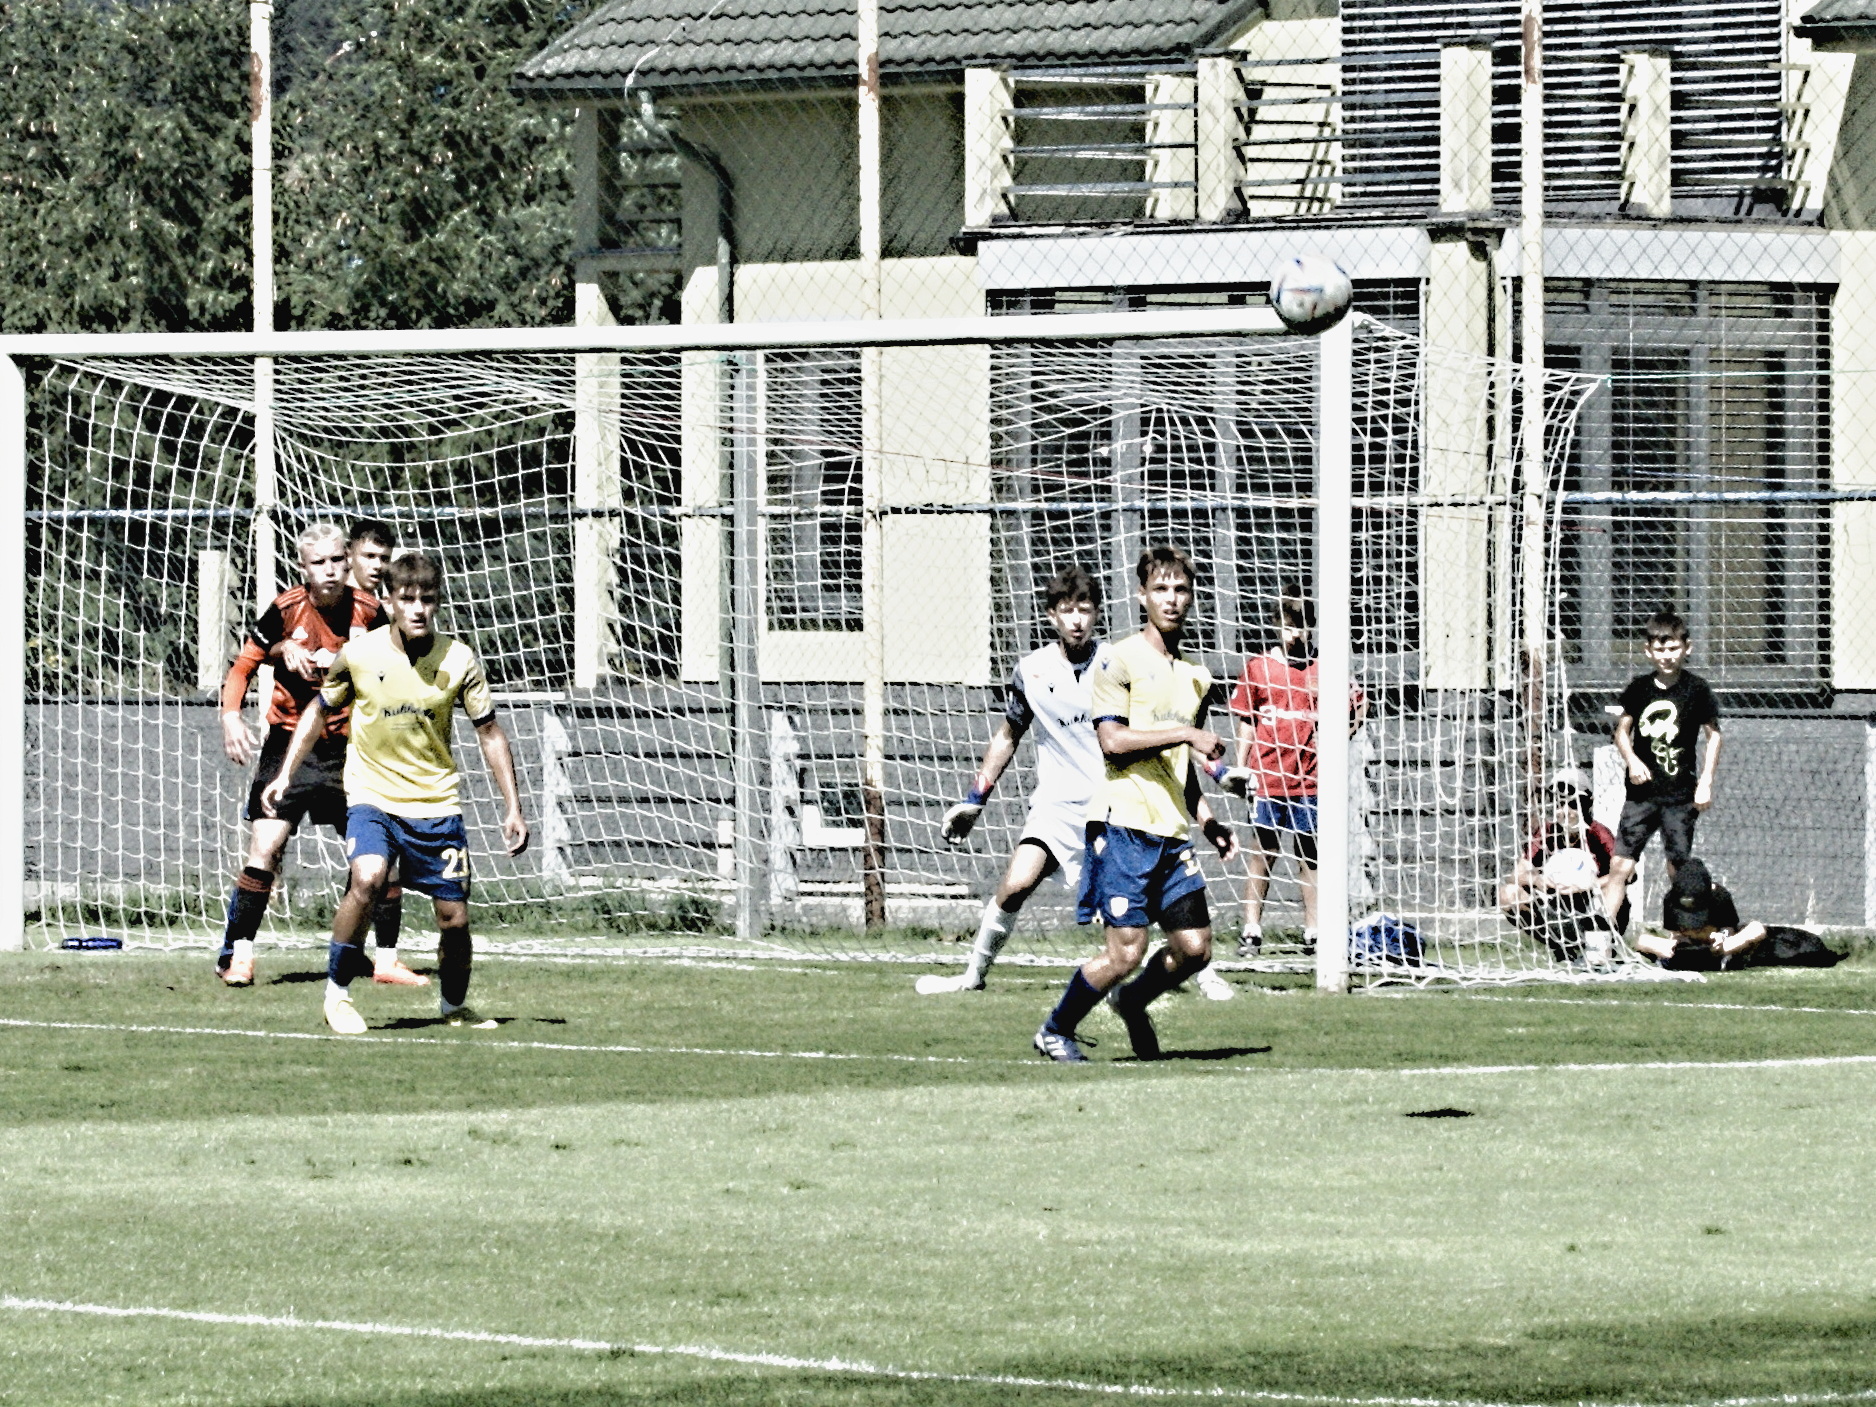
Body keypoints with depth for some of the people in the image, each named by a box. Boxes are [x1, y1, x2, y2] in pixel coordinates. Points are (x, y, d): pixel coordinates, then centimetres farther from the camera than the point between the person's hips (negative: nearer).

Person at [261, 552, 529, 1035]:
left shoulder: (458, 660, -7)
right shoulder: (358, 654, -8)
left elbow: (489, 733, 3)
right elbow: (319, 711, 9)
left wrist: (512, 808, 0)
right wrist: (285, 775, 5)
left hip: (436, 802, 2)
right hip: (372, 795, -2)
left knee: (454, 918, 1)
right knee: (367, 879, -29)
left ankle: (455, 1005, 29)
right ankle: (337, 992, -12)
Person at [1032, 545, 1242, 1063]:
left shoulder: (1196, 677, 18)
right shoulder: (1120, 661, -3)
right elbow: (1112, 739, -15)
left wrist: (1208, 823, 19)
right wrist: (1186, 734, -16)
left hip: (1173, 832, 7)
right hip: (1124, 821, -7)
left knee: (1195, 947, 0)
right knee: (1126, 951, -11)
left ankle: (1132, 1002, 29)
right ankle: (1055, 1031, 9)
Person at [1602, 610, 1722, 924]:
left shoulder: (1696, 689, -2)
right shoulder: (1639, 688, 5)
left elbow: (1713, 735, 5)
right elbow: (1622, 729, 15)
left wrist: (1706, 783, -2)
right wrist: (1631, 760, -5)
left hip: (1680, 794, -2)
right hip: (1642, 791, 2)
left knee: (1678, 869, 2)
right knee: (1620, 866, -5)